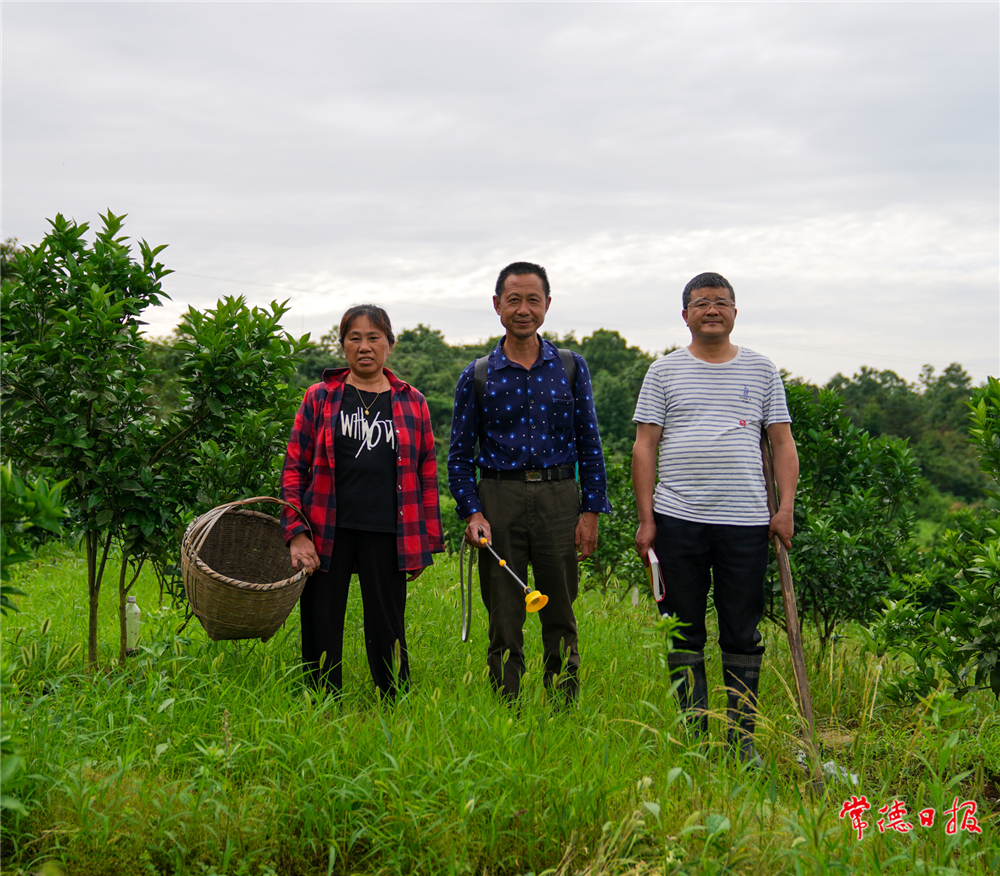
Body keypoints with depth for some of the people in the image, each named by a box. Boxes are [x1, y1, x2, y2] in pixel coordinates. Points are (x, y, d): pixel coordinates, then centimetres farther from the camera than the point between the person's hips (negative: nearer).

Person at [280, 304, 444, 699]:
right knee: (321, 629, 4)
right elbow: (295, 467, 5)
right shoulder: (319, 398, 6)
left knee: (387, 629, 4)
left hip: (387, 535, 0)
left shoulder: (411, 402, 8)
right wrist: (296, 533, -6)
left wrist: (424, 544, 6)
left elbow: (427, 475, 10)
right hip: (327, 533, 0)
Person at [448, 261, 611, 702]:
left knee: (561, 619, 6)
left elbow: (589, 444, 8)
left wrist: (591, 511, 2)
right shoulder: (477, 376, 5)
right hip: (499, 501, -1)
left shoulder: (572, 368, 8)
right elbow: (459, 453, 6)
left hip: (558, 499, 1)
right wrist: (471, 513, -6)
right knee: (504, 622, 4)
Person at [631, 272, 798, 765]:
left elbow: (783, 443, 10)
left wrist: (786, 508, -2)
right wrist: (646, 517, -2)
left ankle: (741, 738, 14)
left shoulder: (761, 371, 11)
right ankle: (695, 735, 14)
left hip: (745, 521, 1)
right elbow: (644, 446, 5)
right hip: (678, 519, 0)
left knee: (743, 635, 4)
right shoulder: (664, 372, 8)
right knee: (684, 632, 4)